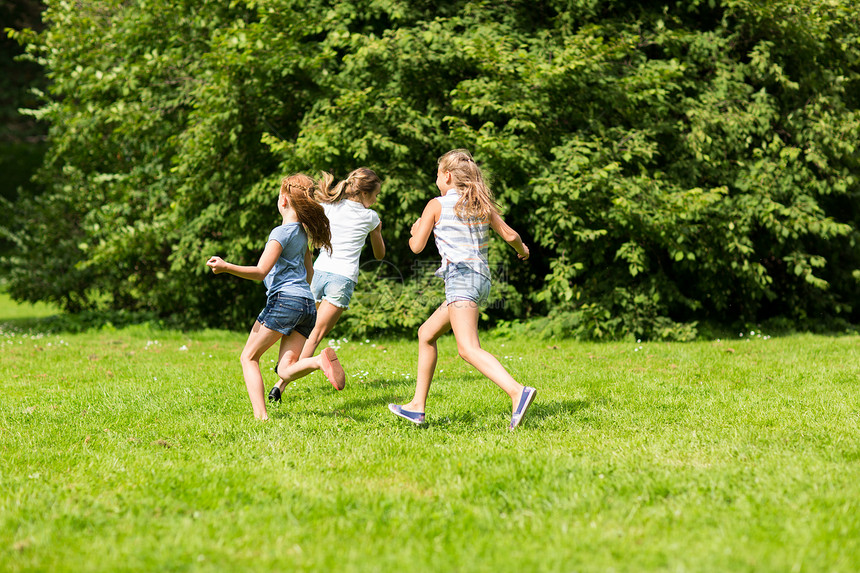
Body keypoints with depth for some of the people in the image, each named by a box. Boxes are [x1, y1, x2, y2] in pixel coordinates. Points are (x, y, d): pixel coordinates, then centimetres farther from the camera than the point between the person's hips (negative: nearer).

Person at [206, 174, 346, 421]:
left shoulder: (281, 232, -7)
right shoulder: (302, 232, 18)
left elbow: (261, 272, -15)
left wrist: (226, 267, -18)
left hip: (284, 300, -8)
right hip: (307, 304, 8)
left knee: (249, 357, 5)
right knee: (285, 370, 3)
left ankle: (260, 414, -8)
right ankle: (320, 360, -26)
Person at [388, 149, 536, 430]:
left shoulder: (437, 205, -1)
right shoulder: (481, 204, 14)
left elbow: (417, 246, 3)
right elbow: (510, 235, 11)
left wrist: (415, 231, 26)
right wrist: (522, 250, 33)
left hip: (460, 277, -8)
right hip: (481, 279, 8)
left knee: (468, 348, -21)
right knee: (427, 333, 21)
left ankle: (517, 391, -43)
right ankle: (417, 406, 23)